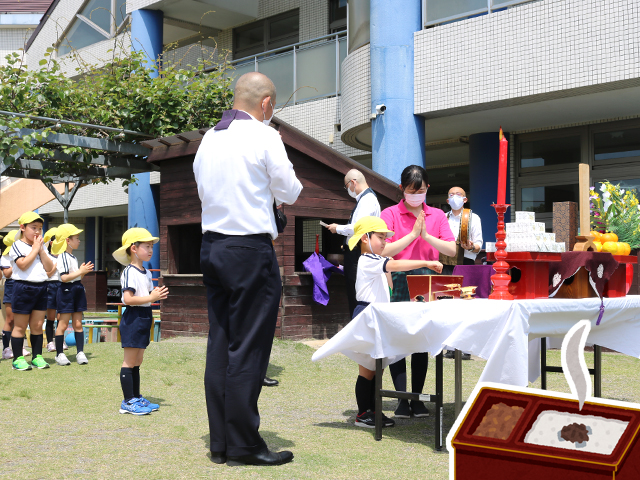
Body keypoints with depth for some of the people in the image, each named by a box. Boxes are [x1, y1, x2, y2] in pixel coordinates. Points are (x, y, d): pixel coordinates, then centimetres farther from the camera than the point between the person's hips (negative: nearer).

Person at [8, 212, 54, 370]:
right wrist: (35, 249, -11)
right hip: (23, 287, -5)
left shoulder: (41, 247, 14)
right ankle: (18, 359, 7)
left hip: (41, 288, 5)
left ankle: (37, 356, 15)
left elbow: (49, 267, 4)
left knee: (37, 325, 8)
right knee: (20, 326, 2)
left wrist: (41, 250, -3)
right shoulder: (17, 245, -4)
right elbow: (23, 264, -20)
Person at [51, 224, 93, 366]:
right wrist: (81, 271, -19)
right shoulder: (63, 257, -13)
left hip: (77, 290, 9)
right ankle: (59, 354, 7)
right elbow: (64, 277, -23)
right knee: (63, 324, -1)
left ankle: (80, 352, 10)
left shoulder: (73, 257, 15)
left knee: (78, 324, 8)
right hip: (66, 291, -9)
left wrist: (83, 271, 6)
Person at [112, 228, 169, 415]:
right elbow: (128, 299, -23)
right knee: (129, 361, -4)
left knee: (137, 361, 15)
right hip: (133, 317, -9)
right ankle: (128, 402, -1)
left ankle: (136, 398, 22)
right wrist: (151, 297, -24)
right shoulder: (129, 272, -14)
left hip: (145, 317, 9)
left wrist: (157, 295, 0)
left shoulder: (147, 273, 14)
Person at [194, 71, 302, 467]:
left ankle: (220, 442, 16)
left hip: (211, 245, 7)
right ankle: (243, 445, 4)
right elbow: (289, 192, -2)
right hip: (251, 249, -7)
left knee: (220, 345, 10)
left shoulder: (209, 138, 11)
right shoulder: (264, 136, -8)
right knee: (248, 349, -2)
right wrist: (271, 186, 18)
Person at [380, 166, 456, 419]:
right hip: (398, 282, -2)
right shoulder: (390, 214, 1)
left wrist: (427, 236, -11)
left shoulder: (437, 215, 10)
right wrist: (412, 234, -11)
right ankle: (402, 399, 5)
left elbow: (452, 249, 0)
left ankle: (417, 398, 14)